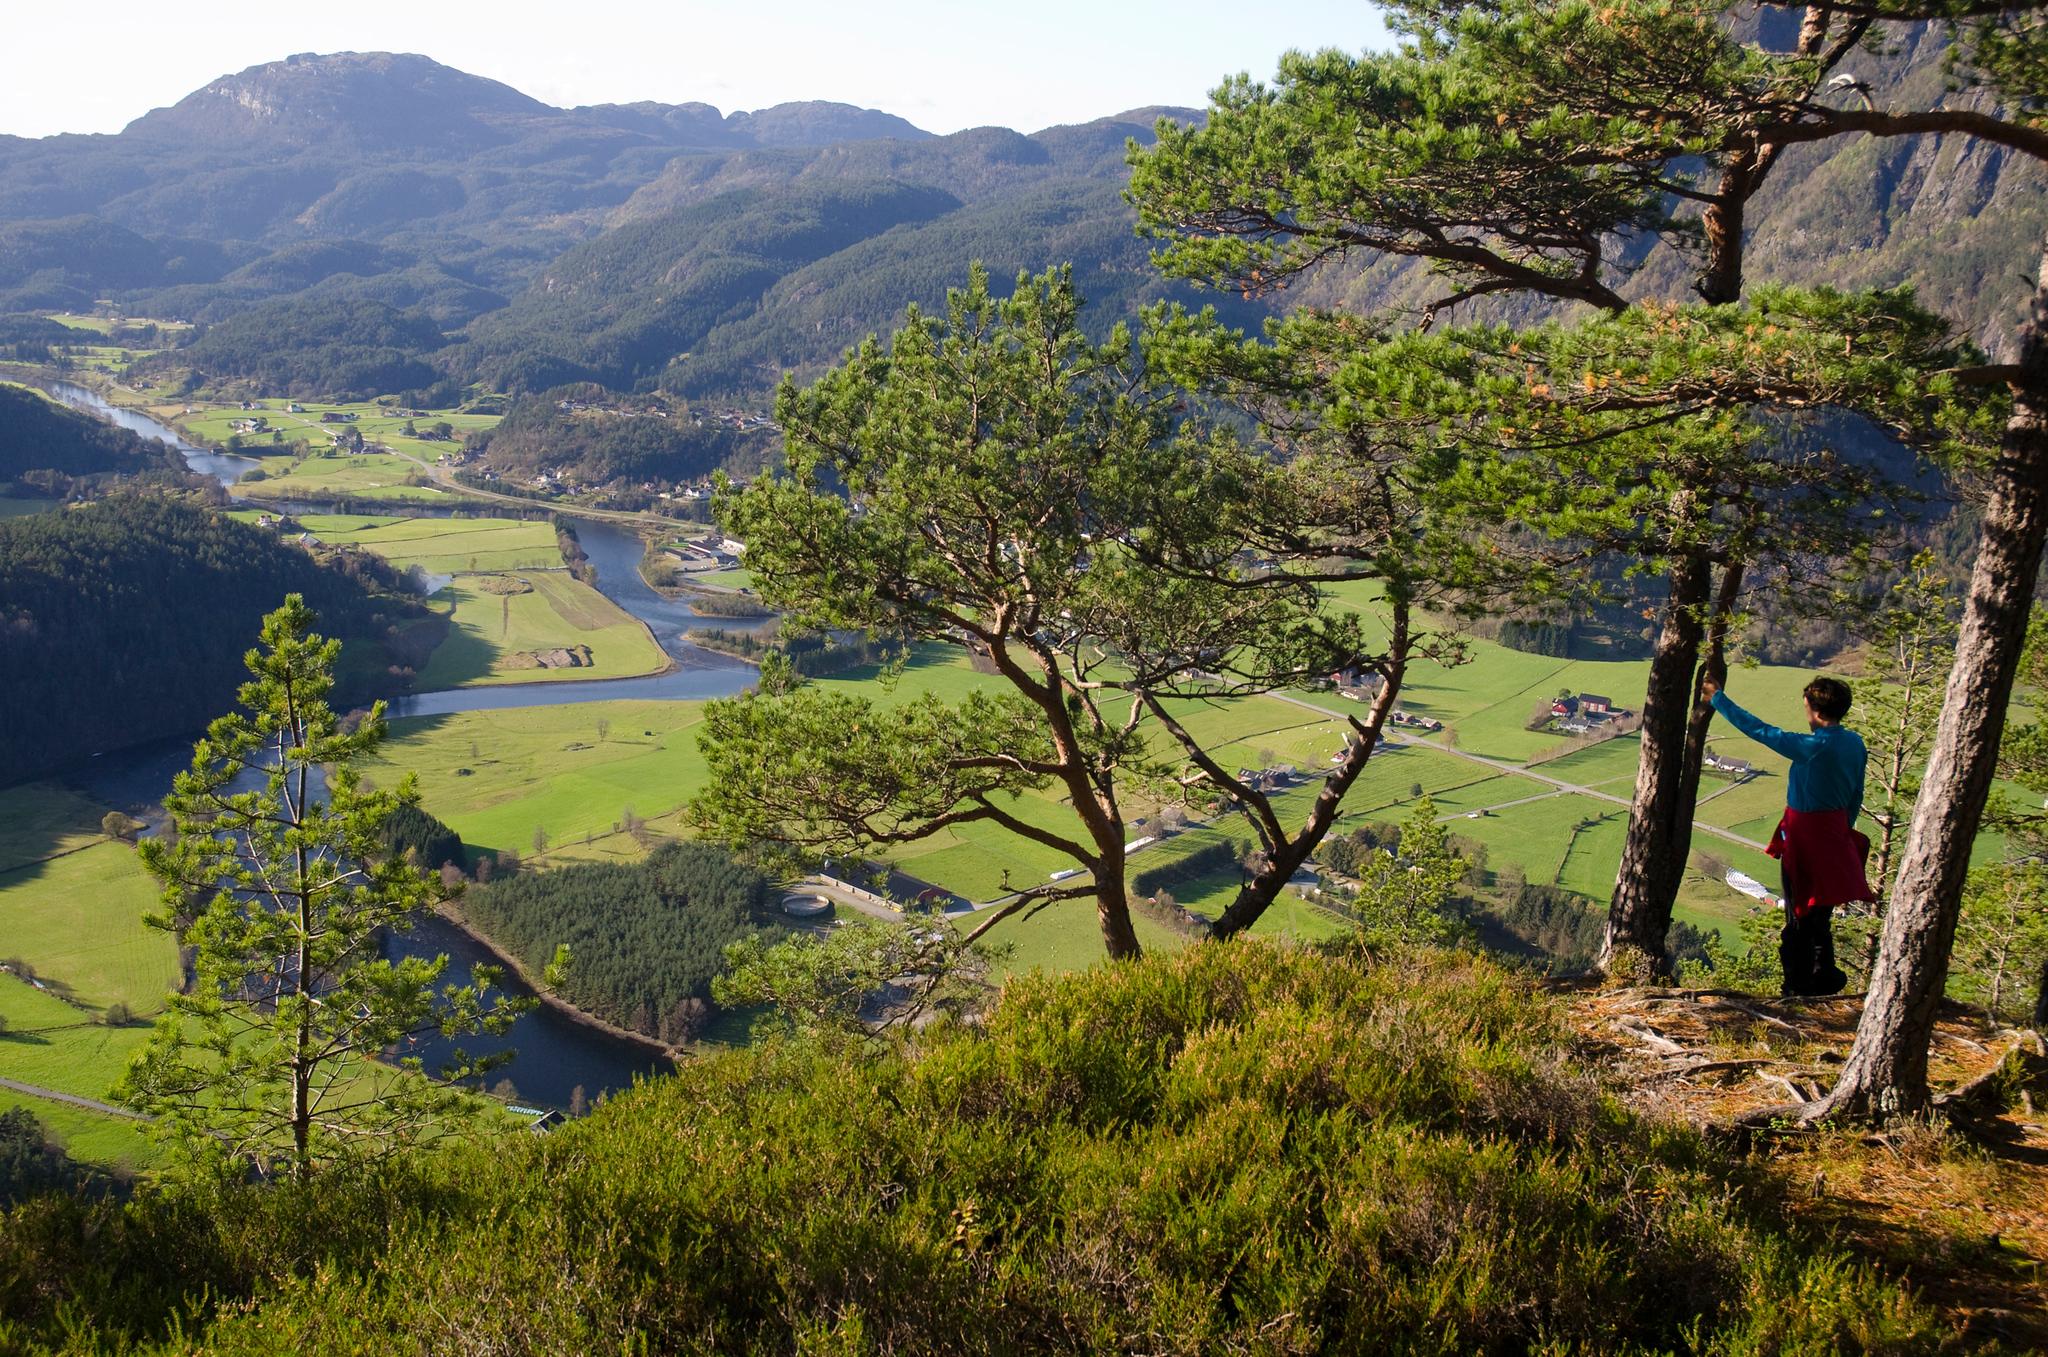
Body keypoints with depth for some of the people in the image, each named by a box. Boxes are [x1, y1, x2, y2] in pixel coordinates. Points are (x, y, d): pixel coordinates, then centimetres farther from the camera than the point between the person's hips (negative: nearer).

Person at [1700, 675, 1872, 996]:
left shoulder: (1813, 747, -23)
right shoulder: (1855, 744, 0)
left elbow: (1758, 729, -20)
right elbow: (1857, 796, 10)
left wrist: (1717, 698, -10)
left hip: (1805, 832, -7)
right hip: (1836, 832, 8)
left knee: (1800, 913, 4)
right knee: (1821, 912, 20)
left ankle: (1798, 984, 11)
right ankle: (1824, 976, 29)